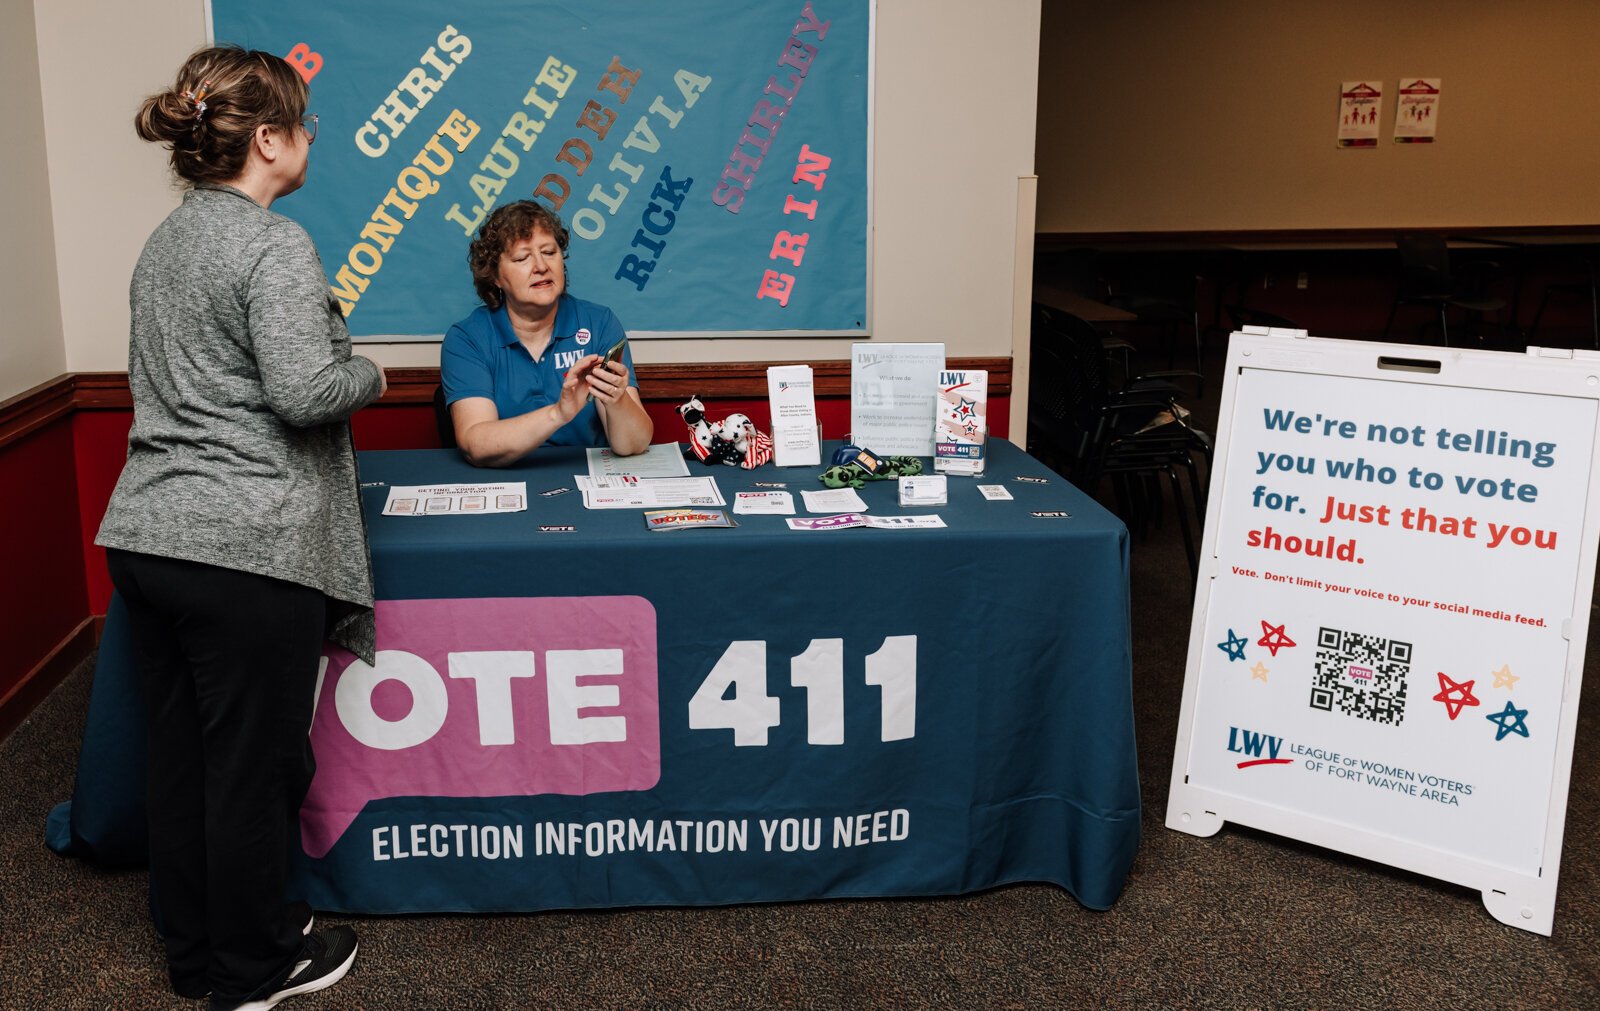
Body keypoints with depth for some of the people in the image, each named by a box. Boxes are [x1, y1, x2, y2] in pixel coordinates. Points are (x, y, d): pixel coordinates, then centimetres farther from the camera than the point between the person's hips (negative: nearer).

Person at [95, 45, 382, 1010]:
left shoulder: (164, 242, 15)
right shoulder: (274, 245, -13)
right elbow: (305, 393, -22)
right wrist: (368, 372, -2)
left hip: (146, 534, 9)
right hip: (248, 549, -9)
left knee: (180, 752, 17)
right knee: (257, 764, 5)